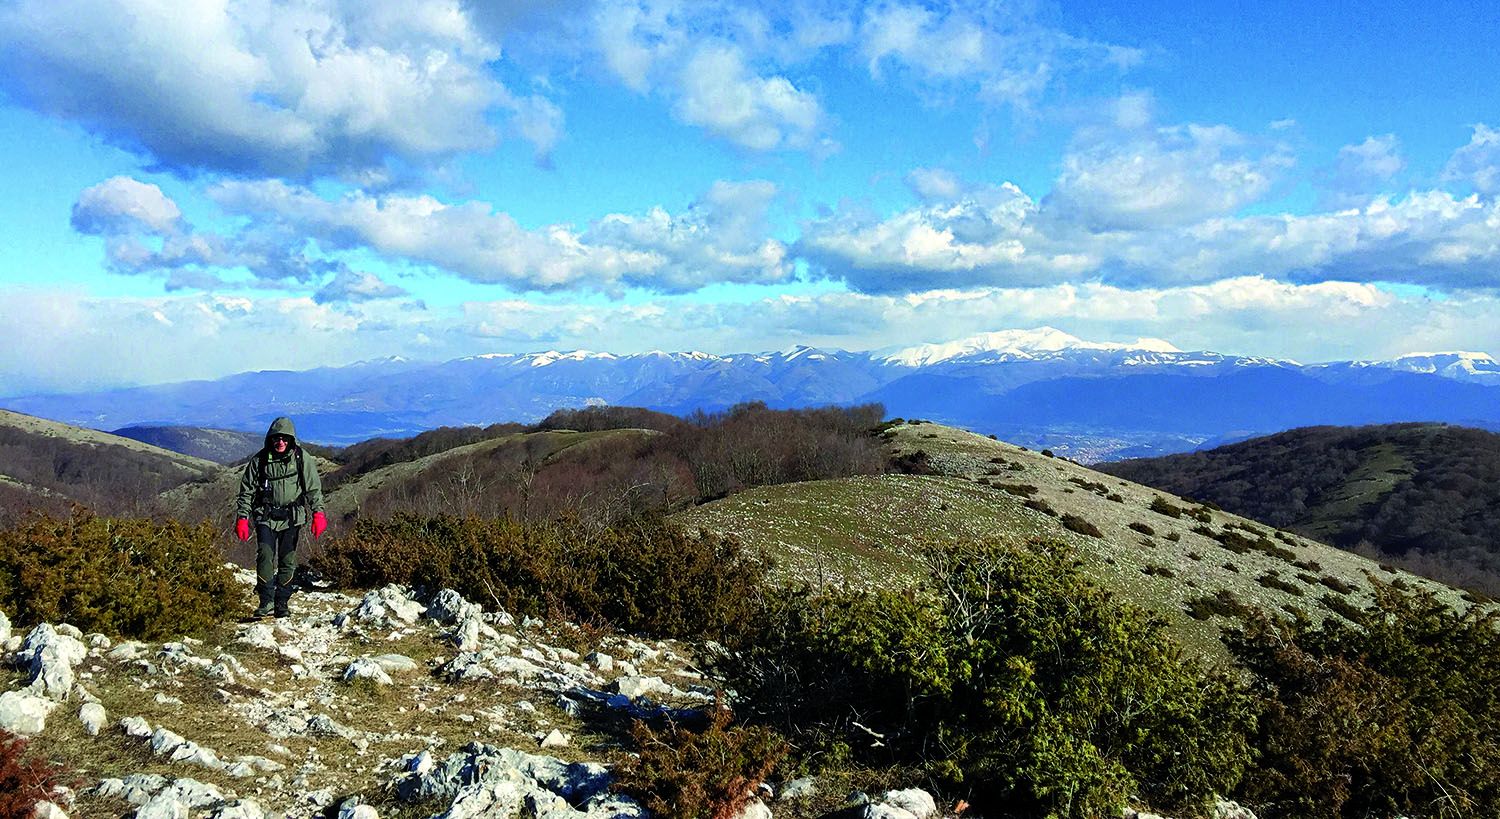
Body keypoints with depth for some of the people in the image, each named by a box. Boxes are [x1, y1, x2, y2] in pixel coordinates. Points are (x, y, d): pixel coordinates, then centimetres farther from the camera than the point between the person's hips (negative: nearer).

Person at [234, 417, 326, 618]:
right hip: (266, 516, 0)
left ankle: (282, 603, 11)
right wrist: (242, 518, 0)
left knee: (287, 561, 2)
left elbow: (314, 488, 1)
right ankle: (266, 601, -11)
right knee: (265, 556, -15)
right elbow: (247, 491, 5)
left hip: (291, 517, 0)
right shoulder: (259, 460, -1)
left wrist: (318, 513, -8)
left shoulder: (302, 458, -3)